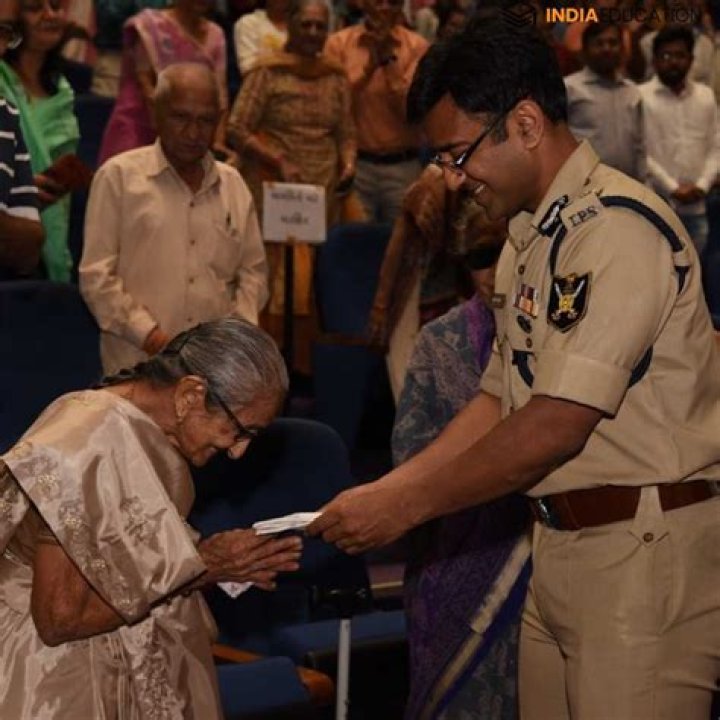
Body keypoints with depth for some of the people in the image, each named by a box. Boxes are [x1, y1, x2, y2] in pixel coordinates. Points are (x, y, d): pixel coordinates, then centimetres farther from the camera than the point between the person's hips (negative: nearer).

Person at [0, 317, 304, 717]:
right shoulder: (88, 449, -24)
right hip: (62, 687, -8)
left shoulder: (148, 430, 3)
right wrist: (203, 568, -19)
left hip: (125, 667, 8)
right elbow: (61, 617, -25)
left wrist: (216, 560, -6)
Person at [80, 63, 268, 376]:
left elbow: (253, 271, 18)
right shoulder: (119, 176, 1)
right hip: (140, 363, -4)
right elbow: (96, 275, -3)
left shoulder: (233, 184, 15)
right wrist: (148, 334, -11)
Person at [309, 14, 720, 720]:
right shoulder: (527, 242, 14)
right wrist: (384, 491, 7)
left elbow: (556, 425, -21)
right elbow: (500, 401, 18)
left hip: (646, 549, -9)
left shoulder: (619, 229, -17)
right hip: (560, 546, 9)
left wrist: (405, 506, -13)